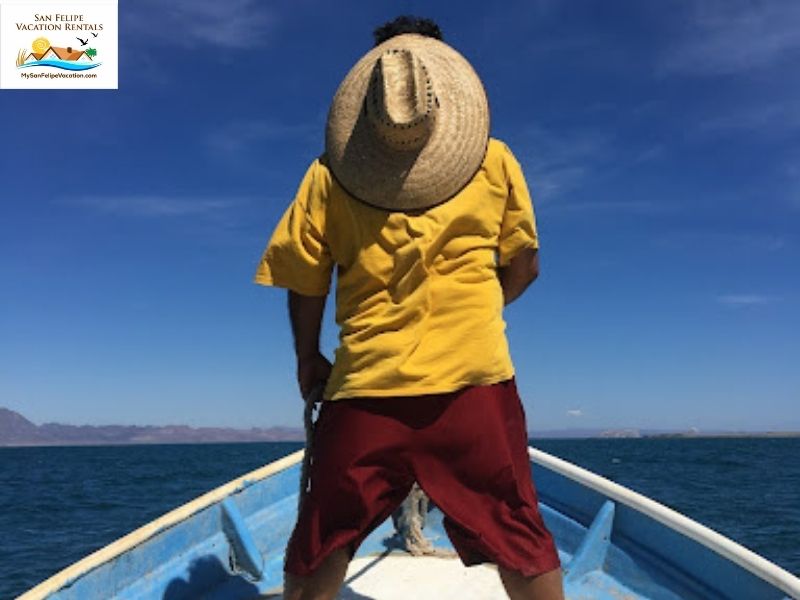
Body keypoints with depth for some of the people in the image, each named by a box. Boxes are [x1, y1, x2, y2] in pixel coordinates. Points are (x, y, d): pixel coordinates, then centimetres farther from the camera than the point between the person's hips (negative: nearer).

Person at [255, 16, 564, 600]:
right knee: (522, 542, 14)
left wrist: (309, 359, 20)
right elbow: (524, 265, 12)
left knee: (320, 550, 17)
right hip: (475, 377, 0)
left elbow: (305, 280, 5)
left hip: (366, 384, 1)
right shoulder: (495, 159, 7)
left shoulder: (331, 171, 5)